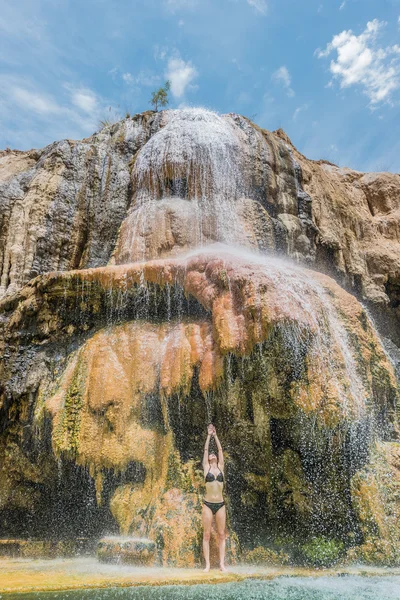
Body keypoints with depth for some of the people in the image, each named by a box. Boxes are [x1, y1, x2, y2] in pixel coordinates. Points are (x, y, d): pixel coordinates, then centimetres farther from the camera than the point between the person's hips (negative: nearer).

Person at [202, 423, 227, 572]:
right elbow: (206, 449, 2)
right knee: (206, 534, 1)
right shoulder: (206, 467, 2)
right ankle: (207, 564, 8)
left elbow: (220, 449, 6)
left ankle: (222, 563, 10)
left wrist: (215, 435, 10)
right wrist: (209, 435, 7)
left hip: (220, 504, 2)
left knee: (221, 534, 4)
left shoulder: (220, 467, 7)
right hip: (208, 504, -2)